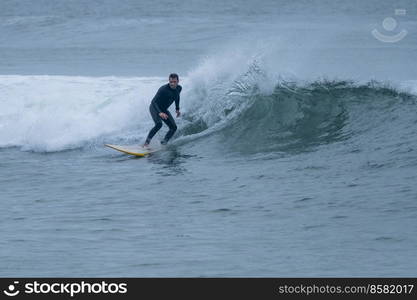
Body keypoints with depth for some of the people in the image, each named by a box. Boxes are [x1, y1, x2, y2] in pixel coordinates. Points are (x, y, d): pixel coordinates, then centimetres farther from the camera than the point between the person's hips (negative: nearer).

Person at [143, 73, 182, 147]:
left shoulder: (179, 88, -10)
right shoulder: (163, 89, -31)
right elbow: (154, 102, -35)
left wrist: (177, 109, 13)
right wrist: (160, 113, -49)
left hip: (164, 110, 7)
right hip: (155, 108, -7)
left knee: (173, 127, -7)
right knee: (159, 124, -31)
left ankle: (163, 143, -4)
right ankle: (146, 142, -27)